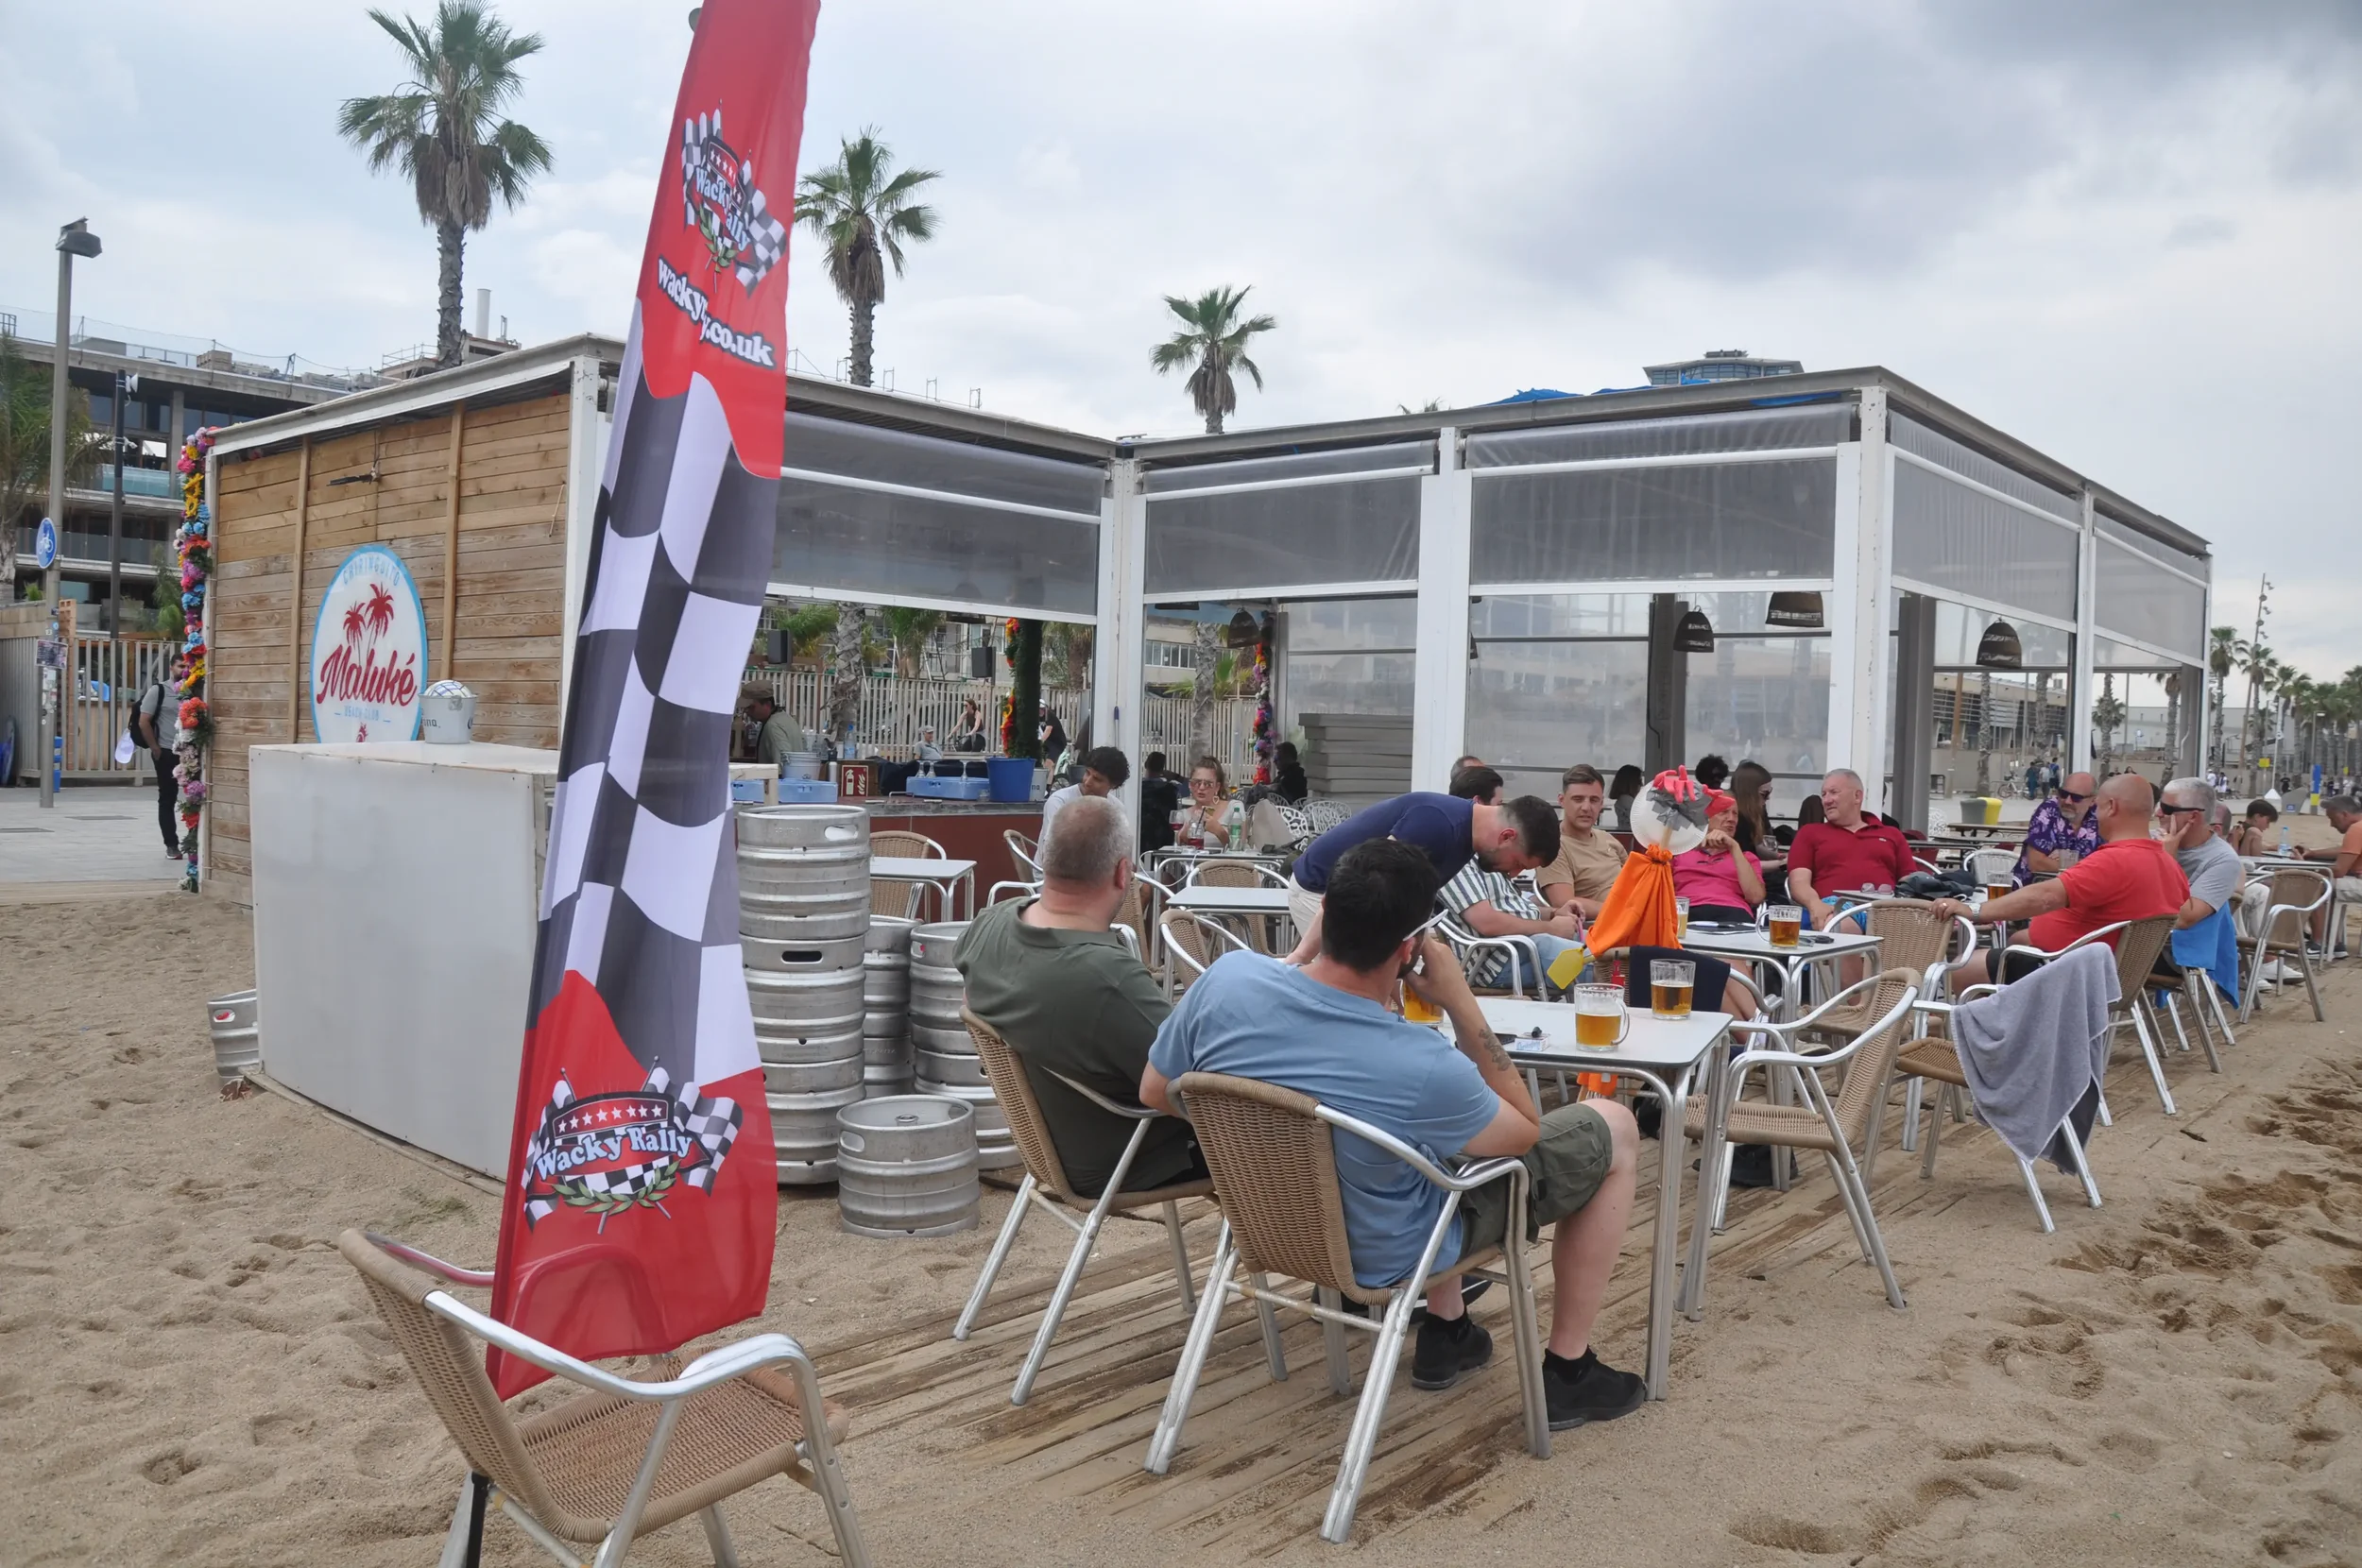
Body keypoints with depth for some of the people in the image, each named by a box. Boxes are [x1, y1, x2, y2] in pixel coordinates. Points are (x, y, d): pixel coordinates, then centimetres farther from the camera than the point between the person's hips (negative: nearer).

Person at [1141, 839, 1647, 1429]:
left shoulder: (1227, 976, -25)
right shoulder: (1424, 1065, -36)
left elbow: (1155, 1093, -6)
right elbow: (1526, 1131, -13)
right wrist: (1461, 1004, -16)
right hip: (1383, 1253, -5)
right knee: (1615, 1128, 8)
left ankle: (1445, 1333, 36)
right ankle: (1568, 1372, 19)